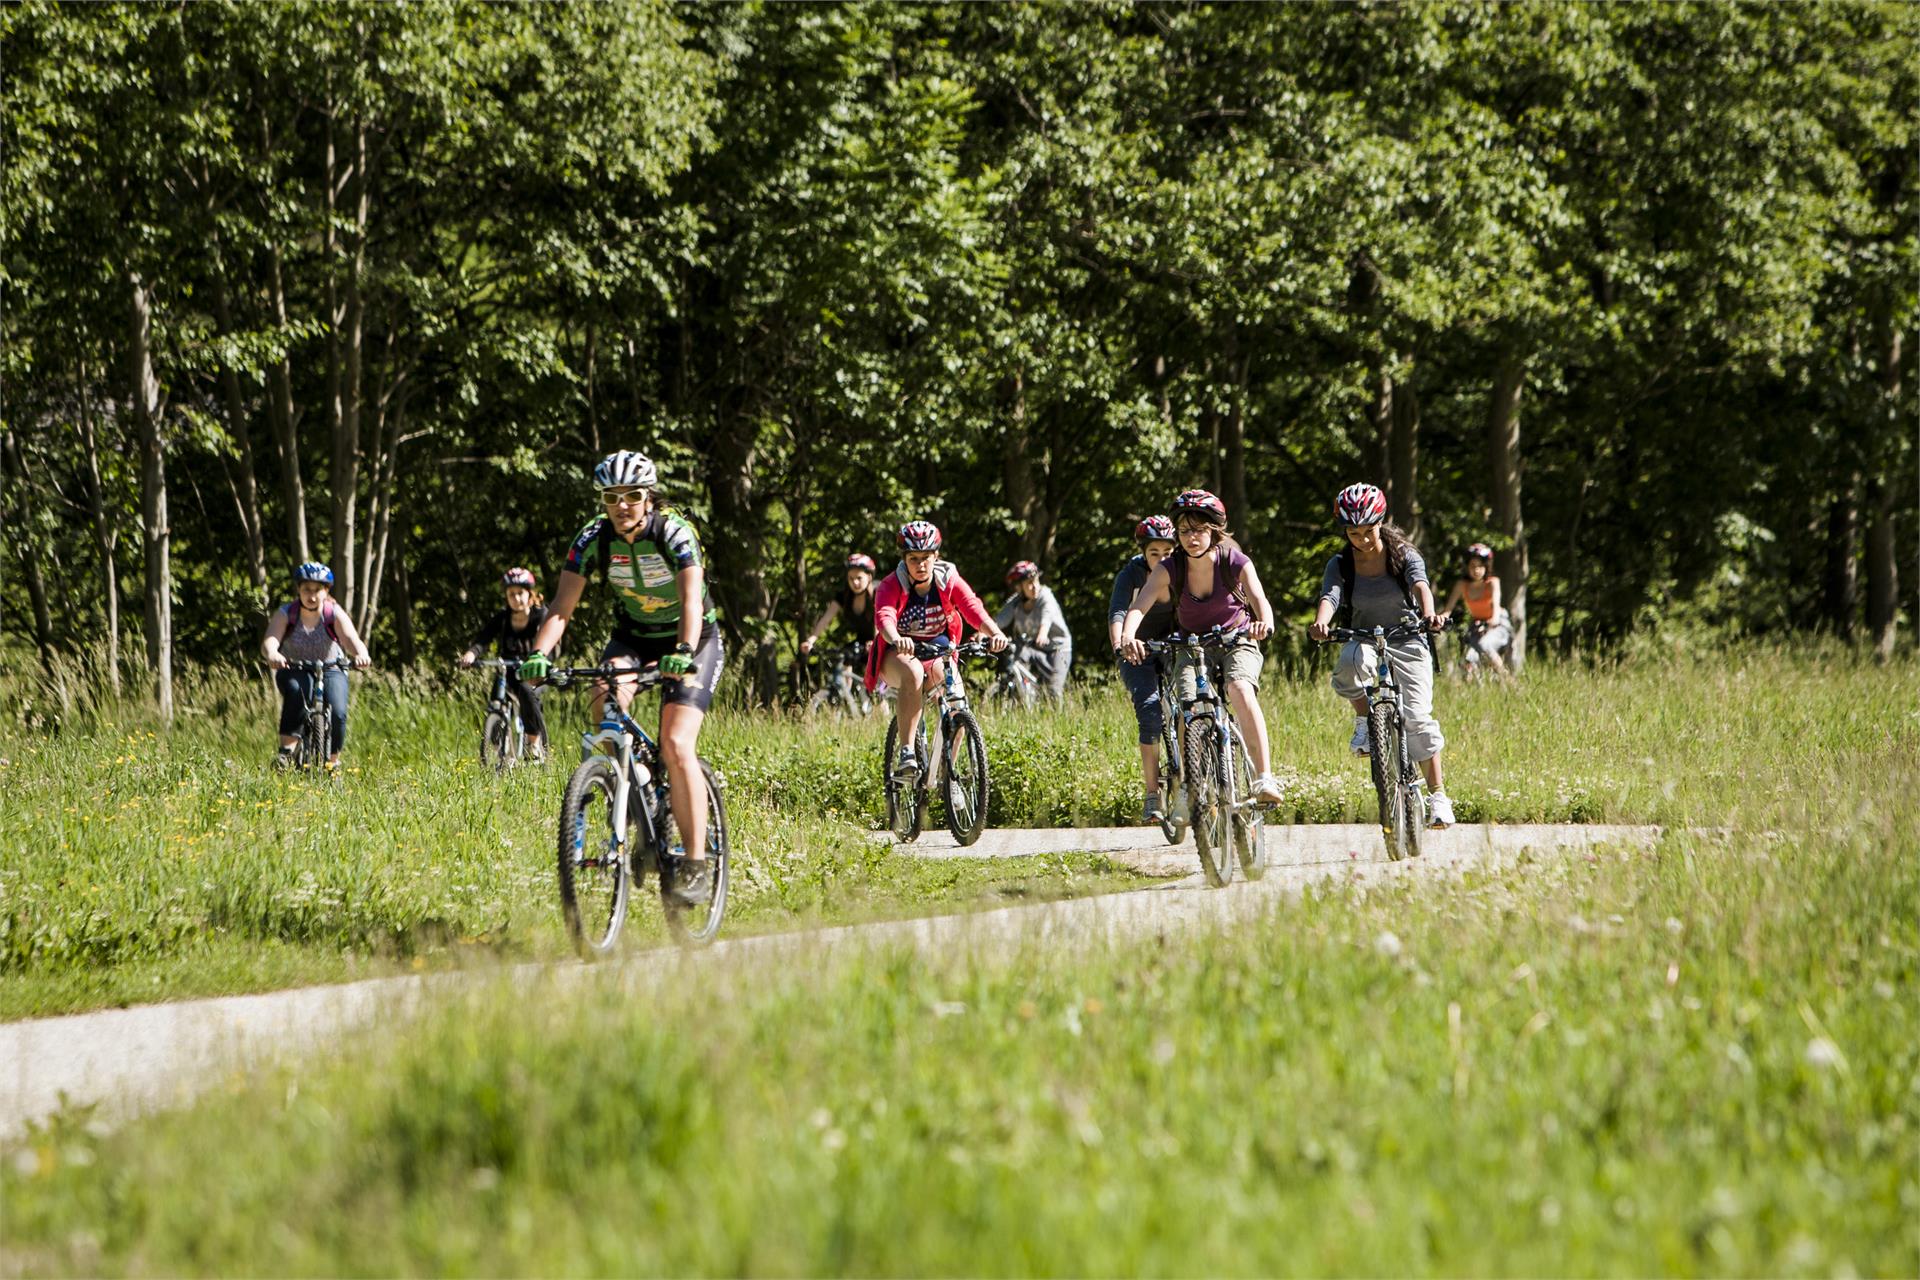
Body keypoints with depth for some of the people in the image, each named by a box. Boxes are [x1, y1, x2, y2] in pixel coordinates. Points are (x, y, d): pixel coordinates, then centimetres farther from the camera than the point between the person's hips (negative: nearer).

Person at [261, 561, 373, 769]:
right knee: (296, 693, -36)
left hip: (330, 671, 1)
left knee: (338, 714, -24)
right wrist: (272, 654, -54)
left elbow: (351, 639, -28)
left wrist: (361, 655, -52)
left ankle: (333, 761, 1)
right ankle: (287, 750, -38)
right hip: (293, 671, -1)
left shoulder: (335, 614, -11)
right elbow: (270, 640, -29)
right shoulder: (285, 614, -12)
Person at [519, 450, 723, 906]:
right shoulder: (593, 539, -14)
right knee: (606, 700, -29)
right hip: (632, 635, 4)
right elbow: (562, 605, -19)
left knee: (676, 746, -20)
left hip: (691, 640, -4)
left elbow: (691, 600, -36)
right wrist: (539, 654, -37)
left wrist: (683, 653, -55)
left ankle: (696, 864, -16)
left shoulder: (674, 534, -24)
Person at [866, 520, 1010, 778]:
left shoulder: (949, 580, -8)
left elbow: (972, 607, -23)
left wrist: (994, 632, -44)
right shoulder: (892, 585, -16)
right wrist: (896, 640, -57)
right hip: (898, 656, -3)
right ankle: (906, 753, -39)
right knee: (913, 672, -38)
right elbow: (884, 617, -34)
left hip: (936, 654, 3)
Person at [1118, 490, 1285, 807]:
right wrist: (1127, 636, -49)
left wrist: (1265, 623, -57)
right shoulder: (1169, 569, -14)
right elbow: (1138, 606, -27)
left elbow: (1259, 599, -33)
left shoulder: (1236, 563, -17)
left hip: (1236, 642, -2)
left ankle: (1264, 777, -34)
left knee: (1240, 688, -33)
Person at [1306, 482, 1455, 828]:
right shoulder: (1341, 565, -1)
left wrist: (1429, 615, -45)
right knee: (1353, 660, -38)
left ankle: (1438, 796, -8)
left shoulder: (1403, 555, -4)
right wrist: (1321, 621, -43)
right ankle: (1364, 722, -14)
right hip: (1363, 641, 1)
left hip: (1407, 643, -1)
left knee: (1417, 717, -15)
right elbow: (1330, 596, -20)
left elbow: (1420, 584, -23)